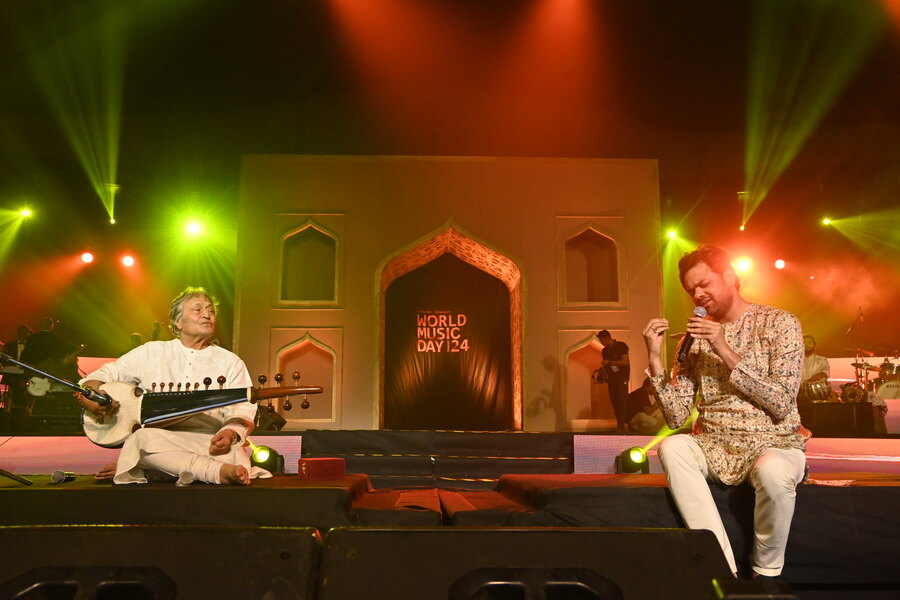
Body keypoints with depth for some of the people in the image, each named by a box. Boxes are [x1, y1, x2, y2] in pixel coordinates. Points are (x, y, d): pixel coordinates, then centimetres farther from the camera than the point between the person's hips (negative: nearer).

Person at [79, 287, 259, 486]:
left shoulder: (230, 362, 13)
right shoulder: (151, 352, 18)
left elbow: (242, 412, 3)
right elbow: (104, 374, 21)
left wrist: (230, 433, -21)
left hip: (208, 443, 0)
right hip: (157, 442, 1)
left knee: (236, 455, -35)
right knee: (141, 438, -35)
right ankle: (219, 471, -39)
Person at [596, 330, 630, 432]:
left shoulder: (621, 346, -6)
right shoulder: (605, 351, 13)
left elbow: (625, 362, -13)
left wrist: (609, 362, -14)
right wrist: (603, 370, -1)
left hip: (622, 378, -6)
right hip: (611, 379, 6)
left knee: (622, 401, -12)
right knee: (614, 401, -1)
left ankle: (621, 426, -12)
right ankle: (620, 425, 4)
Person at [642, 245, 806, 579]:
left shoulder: (780, 323, -2)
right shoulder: (694, 337, 7)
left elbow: (782, 404, -14)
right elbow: (676, 417, 0)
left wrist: (726, 351, -19)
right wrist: (654, 357, -12)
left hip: (773, 443, -3)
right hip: (715, 447, 3)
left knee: (773, 473, -37)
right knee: (672, 447, -28)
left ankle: (767, 573, -9)